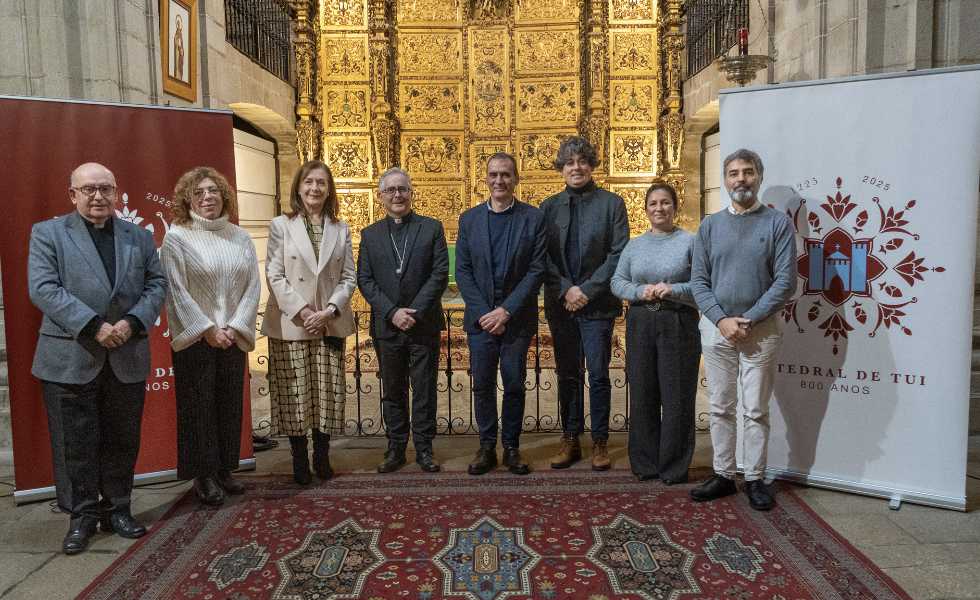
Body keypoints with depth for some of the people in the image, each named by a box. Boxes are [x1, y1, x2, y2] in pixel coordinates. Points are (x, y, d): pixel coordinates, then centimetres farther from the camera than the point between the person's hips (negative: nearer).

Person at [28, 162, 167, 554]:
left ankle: (117, 508, 24)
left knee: (122, 441, 11)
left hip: (128, 358, 3)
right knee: (75, 444, 5)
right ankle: (82, 515, 18)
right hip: (70, 359, -2)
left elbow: (156, 285, 6)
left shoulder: (140, 236, 11)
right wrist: (93, 326, -18)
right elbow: (43, 288, -8)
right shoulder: (47, 233, 3)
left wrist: (132, 322, -12)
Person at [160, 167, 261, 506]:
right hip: (195, 338, -4)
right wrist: (208, 330, -14)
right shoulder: (177, 237, -4)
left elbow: (253, 285, 3)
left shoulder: (239, 237, 7)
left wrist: (235, 327, -7)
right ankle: (203, 476, 14)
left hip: (233, 337, 4)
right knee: (199, 407, 3)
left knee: (230, 405, 9)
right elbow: (176, 291, -10)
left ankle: (224, 470, 22)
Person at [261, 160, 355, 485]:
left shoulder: (340, 229, 9)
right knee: (295, 394, 2)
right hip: (290, 324, -2)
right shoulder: (281, 225, 2)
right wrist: (302, 311, -13)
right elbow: (274, 275, -3)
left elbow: (349, 277, 5)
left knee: (328, 393, 5)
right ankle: (300, 460, 15)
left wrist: (329, 310, -10)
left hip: (330, 323, 2)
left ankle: (322, 456, 20)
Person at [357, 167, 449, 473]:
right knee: (392, 391, 10)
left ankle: (424, 448, 16)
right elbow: (364, 280, 1)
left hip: (424, 325, -2)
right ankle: (396, 448, 21)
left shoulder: (432, 228, 2)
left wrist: (414, 311, -14)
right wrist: (392, 312, -12)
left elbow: (440, 273, -5)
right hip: (387, 326, 2)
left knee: (425, 390, 5)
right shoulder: (370, 234, 8)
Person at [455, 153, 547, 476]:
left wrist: (506, 311, -12)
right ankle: (487, 447, 19)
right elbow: (462, 271, 2)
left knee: (514, 385, 5)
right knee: (482, 385, 6)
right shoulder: (469, 219, 5)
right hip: (480, 317, 2)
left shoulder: (533, 218, -1)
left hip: (517, 318, -1)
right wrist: (484, 313, -8)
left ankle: (511, 447, 19)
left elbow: (537, 270, -6)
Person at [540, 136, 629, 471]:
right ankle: (570, 440, 20)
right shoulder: (549, 207, 8)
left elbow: (619, 254, -6)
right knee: (567, 375, 10)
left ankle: (600, 441, 15)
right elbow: (543, 257, 4)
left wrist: (587, 290, -12)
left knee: (598, 376, 2)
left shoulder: (611, 204, 0)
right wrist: (565, 289, -10)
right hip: (561, 304, 3)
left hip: (598, 304, -3)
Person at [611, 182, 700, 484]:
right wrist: (640, 291, -9)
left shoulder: (690, 242, 1)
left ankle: (674, 467, 15)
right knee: (642, 395, 8)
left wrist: (674, 290, -18)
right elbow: (617, 282, 9)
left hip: (678, 325, -3)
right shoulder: (634, 245, 12)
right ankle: (645, 463, 21)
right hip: (640, 324, 4)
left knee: (676, 396, 1)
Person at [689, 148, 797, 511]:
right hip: (716, 328, 3)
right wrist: (721, 320, -9)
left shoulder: (777, 223, -1)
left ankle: (755, 479, 17)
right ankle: (723, 475, 20)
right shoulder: (710, 226, 7)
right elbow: (698, 281, 4)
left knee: (756, 410, 5)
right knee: (721, 407, 9)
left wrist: (748, 320, -13)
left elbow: (785, 281, -7)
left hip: (761, 329, -2)